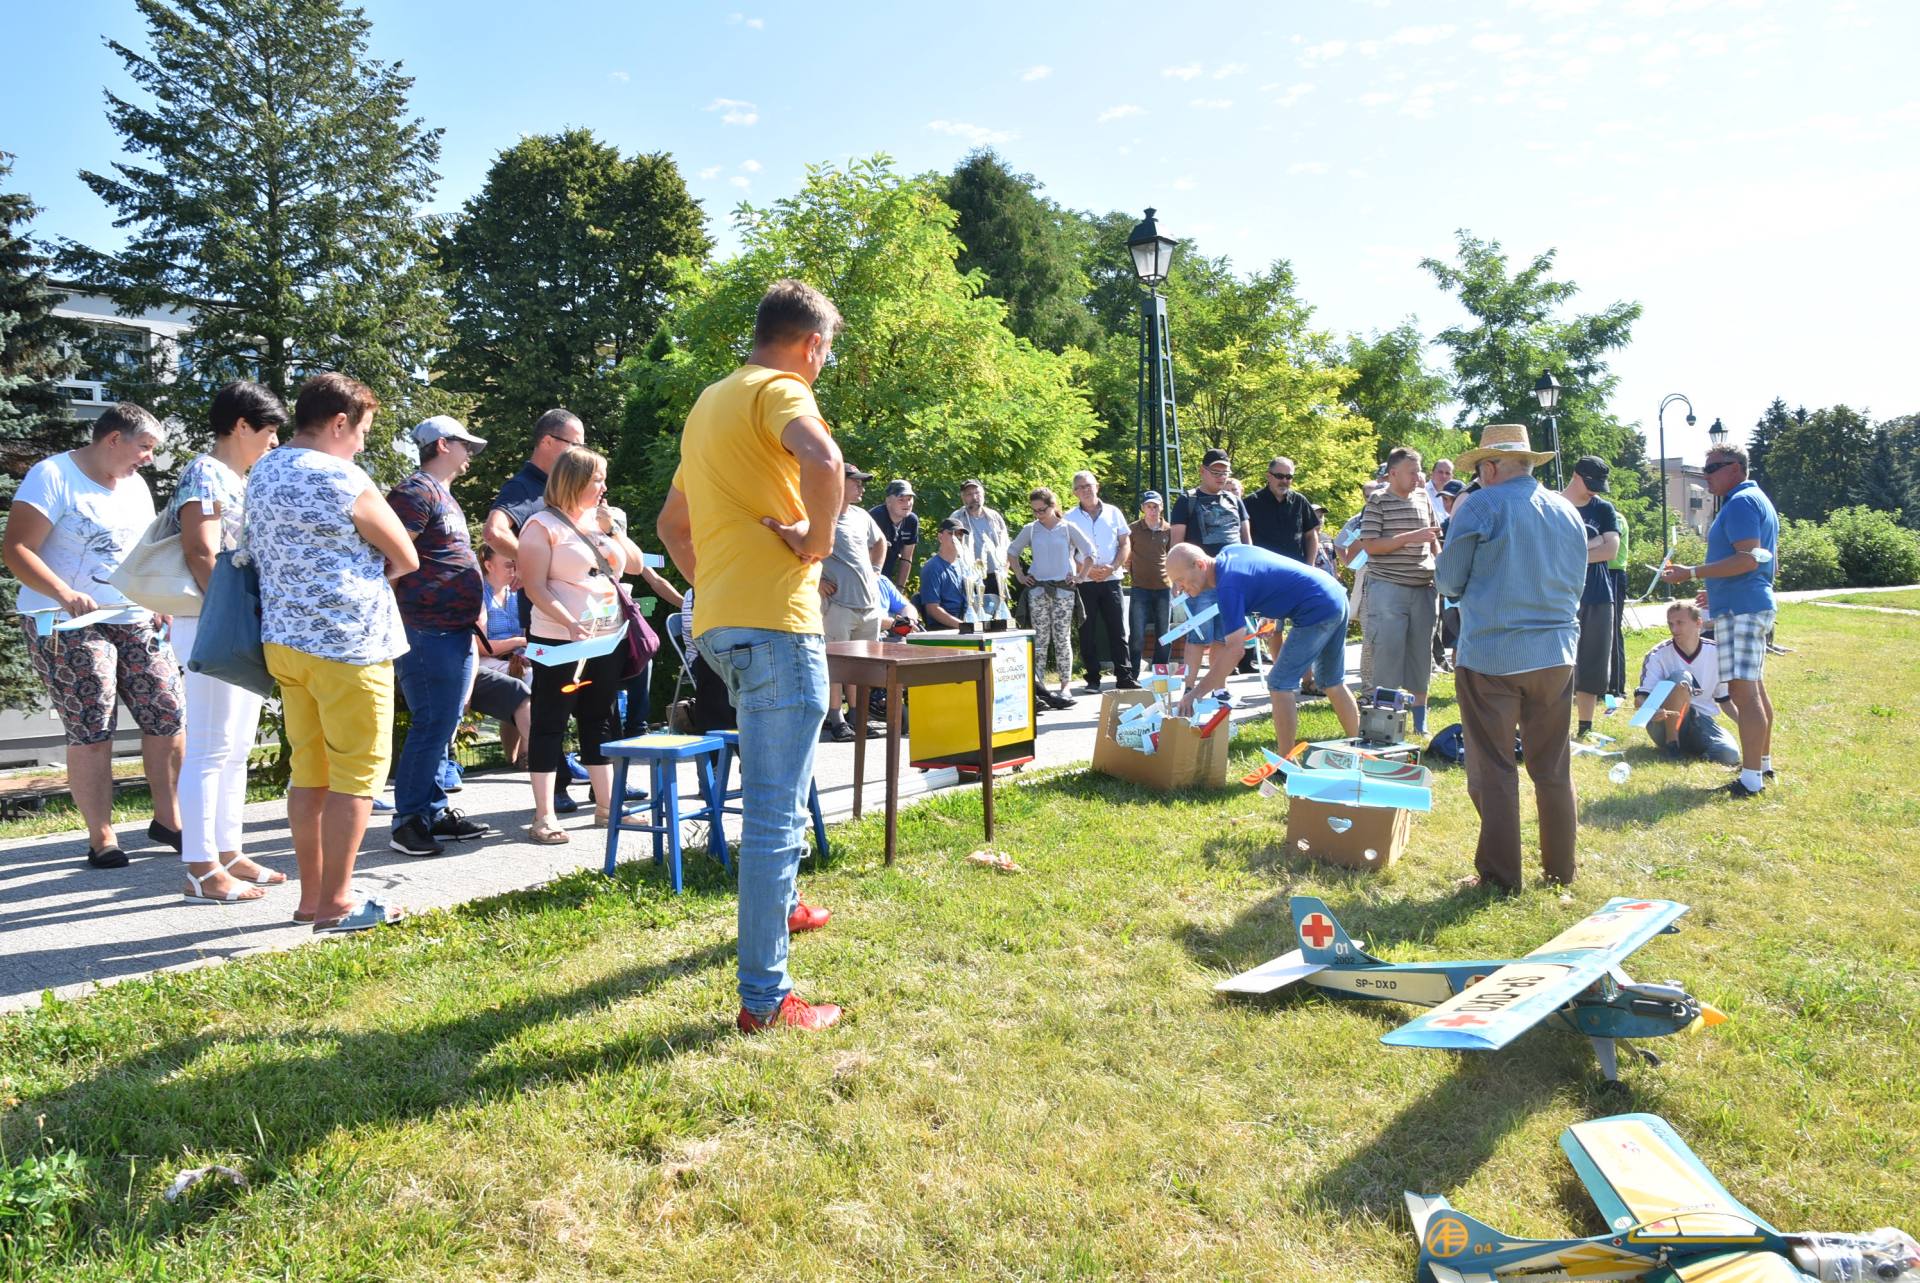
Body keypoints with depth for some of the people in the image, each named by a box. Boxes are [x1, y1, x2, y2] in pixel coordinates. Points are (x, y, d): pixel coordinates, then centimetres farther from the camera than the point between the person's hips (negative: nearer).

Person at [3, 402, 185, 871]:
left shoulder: (135, 485, 15)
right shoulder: (53, 476, -8)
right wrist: (65, 594, -28)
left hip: (137, 622, 7)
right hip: (68, 624, -6)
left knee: (168, 716, 1)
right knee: (92, 732, -6)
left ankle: (167, 821, 13)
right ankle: (101, 839, 2)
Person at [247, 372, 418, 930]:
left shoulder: (261, 474, 12)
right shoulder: (342, 480, -14)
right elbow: (407, 559, -8)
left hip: (284, 638, 8)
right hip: (346, 644, -8)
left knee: (309, 771, 14)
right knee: (357, 774, 0)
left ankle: (311, 896, 21)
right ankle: (335, 905, 5)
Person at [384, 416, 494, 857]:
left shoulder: (445, 497, 22)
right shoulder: (416, 492, -10)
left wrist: (476, 609, 24)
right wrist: (395, 620, -19)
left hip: (455, 629, 10)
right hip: (428, 630, -10)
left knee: (441, 726, 14)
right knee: (432, 725, -8)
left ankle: (434, 811, 22)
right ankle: (408, 821, -1)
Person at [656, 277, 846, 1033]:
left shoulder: (709, 403, 20)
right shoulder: (779, 391, -7)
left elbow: (671, 524, 29)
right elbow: (822, 460, -31)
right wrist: (817, 539, -16)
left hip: (716, 622, 10)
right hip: (775, 621, -10)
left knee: (774, 781, 29)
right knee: (775, 810, -6)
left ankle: (778, 904, 45)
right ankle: (764, 998, -2)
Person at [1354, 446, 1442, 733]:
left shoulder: (1423, 499, 11)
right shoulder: (1378, 501, -4)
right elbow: (1369, 545, -11)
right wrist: (1410, 537, -16)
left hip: (1423, 588, 6)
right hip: (1388, 589, -5)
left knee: (1422, 653, 10)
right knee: (1389, 652, -4)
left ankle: (1420, 721, 20)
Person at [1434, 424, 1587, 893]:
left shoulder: (1480, 507, -10)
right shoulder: (1568, 512, 9)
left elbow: (1448, 580, -4)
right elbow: (1576, 585, 18)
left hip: (1491, 655, -5)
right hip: (1557, 652, 5)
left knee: (1493, 768, 3)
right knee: (1553, 766, 14)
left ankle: (1500, 875, 6)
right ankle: (1560, 867, 23)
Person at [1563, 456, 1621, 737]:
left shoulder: (1604, 509, 8)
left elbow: (1611, 549, -5)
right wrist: (1592, 543, -11)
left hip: (1597, 597, 3)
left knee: (1590, 665, 7)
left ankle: (1585, 727, 16)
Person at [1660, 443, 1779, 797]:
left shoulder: (1741, 502, -13)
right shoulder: (1760, 500, 20)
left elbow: (1748, 558, -23)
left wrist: (1692, 573, -23)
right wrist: (1719, 588, 29)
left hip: (1740, 607, -11)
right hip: (1755, 604, 11)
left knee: (1743, 689, -13)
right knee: (1754, 687, 18)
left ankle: (1751, 779, -15)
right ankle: (1763, 762, 27)